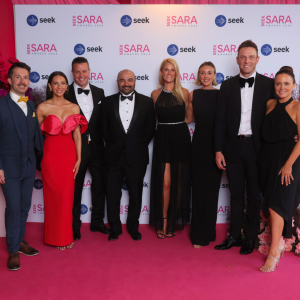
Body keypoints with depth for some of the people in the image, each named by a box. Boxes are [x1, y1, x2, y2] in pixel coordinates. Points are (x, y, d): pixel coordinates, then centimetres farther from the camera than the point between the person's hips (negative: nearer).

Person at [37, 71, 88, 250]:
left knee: (67, 196, 7)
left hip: (69, 154, 2)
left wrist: (78, 158, 1)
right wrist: (39, 158, -5)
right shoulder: (43, 108, -2)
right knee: (53, 195, 6)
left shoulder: (74, 108, 5)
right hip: (51, 153, -2)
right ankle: (55, 237, 24)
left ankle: (65, 236, 24)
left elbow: (77, 135, 5)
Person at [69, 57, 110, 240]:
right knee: (75, 188, 9)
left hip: (96, 147, 4)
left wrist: (100, 138, -3)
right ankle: (75, 225, 25)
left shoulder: (99, 92, 7)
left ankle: (97, 222, 30)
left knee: (99, 185, 13)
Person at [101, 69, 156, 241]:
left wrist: (139, 145, -2)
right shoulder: (108, 102, 5)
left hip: (137, 156, -1)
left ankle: (133, 227, 26)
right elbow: (105, 129, 7)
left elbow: (150, 129, 2)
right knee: (113, 194, 7)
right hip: (114, 156, 1)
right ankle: (115, 228, 23)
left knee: (136, 194, 10)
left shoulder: (146, 102, 2)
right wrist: (113, 145, 1)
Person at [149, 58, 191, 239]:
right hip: (163, 139, 0)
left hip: (181, 139, 1)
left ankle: (175, 221, 20)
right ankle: (163, 223, 5)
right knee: (165, 183, -6)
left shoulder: (184, 93, 5)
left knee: (179, 182, 6)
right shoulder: (155, 94, 7)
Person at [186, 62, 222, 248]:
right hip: (199, 142, 2)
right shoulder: (194, 94, 5)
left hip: (216, 143, -1)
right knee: (199, 187, 4)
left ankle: (204, 234, 21)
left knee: (211, 187, 6)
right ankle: (201, 234, 18)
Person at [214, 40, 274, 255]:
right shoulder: (227, 86, 4)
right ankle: (235, 236, 26)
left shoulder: (269, 84, -1)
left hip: (257, 147, -1)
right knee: (236, 194, 13)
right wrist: (218, 150, -3)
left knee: (255, 194, 11)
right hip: (233, 147, 2)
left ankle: (251, 238, 26)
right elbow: (220, 120, 2)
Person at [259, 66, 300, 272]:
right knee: (271, 203, 12)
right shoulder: (270, 104, 8)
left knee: (276, 205, -8)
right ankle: (279, 242, 32)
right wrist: (266, 158, 1)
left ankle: (274, 253, 1)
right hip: (268, 158, 5)